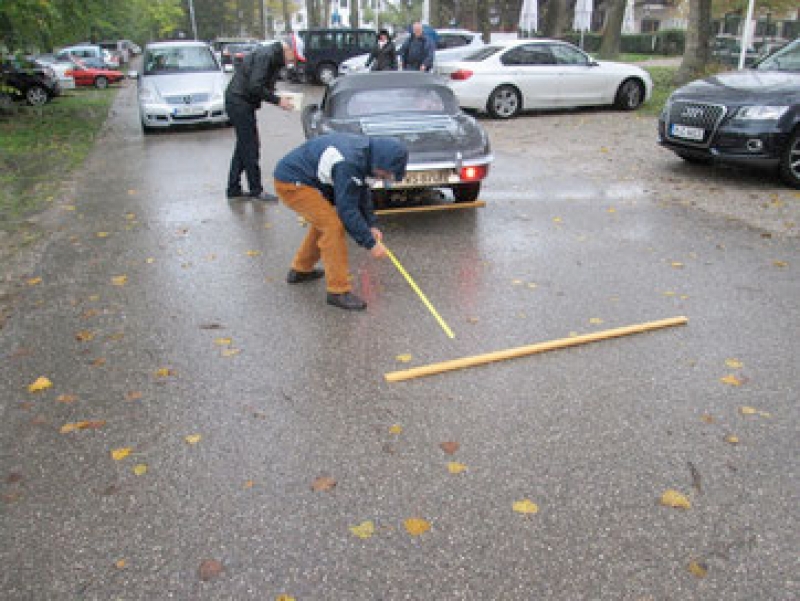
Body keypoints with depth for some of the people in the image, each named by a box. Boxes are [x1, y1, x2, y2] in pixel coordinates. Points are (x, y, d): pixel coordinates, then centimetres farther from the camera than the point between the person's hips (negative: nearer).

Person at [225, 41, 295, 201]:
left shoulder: (275, 58, 11)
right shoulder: (265, 55, -19)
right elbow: (255, 86, -25)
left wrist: (278, 97, 1)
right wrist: (277, 100, -20)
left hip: (242, 103, 10)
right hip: (238, 101, -10)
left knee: (243, 146, 13)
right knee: (250, 148, -5)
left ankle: (234, 189, 20)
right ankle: (256, 190, 3)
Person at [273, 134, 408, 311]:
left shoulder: (365, 150, -1)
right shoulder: (348, 163, -30)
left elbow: (362, 192, 10)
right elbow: (347, 209, -27)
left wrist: (370, 225, 5)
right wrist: (371, 244, -21)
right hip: (290, 183, -10)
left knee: (323, 221, 21)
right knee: (333, 226, -18)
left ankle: (300, 270, 36)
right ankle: (338, 291, -12)